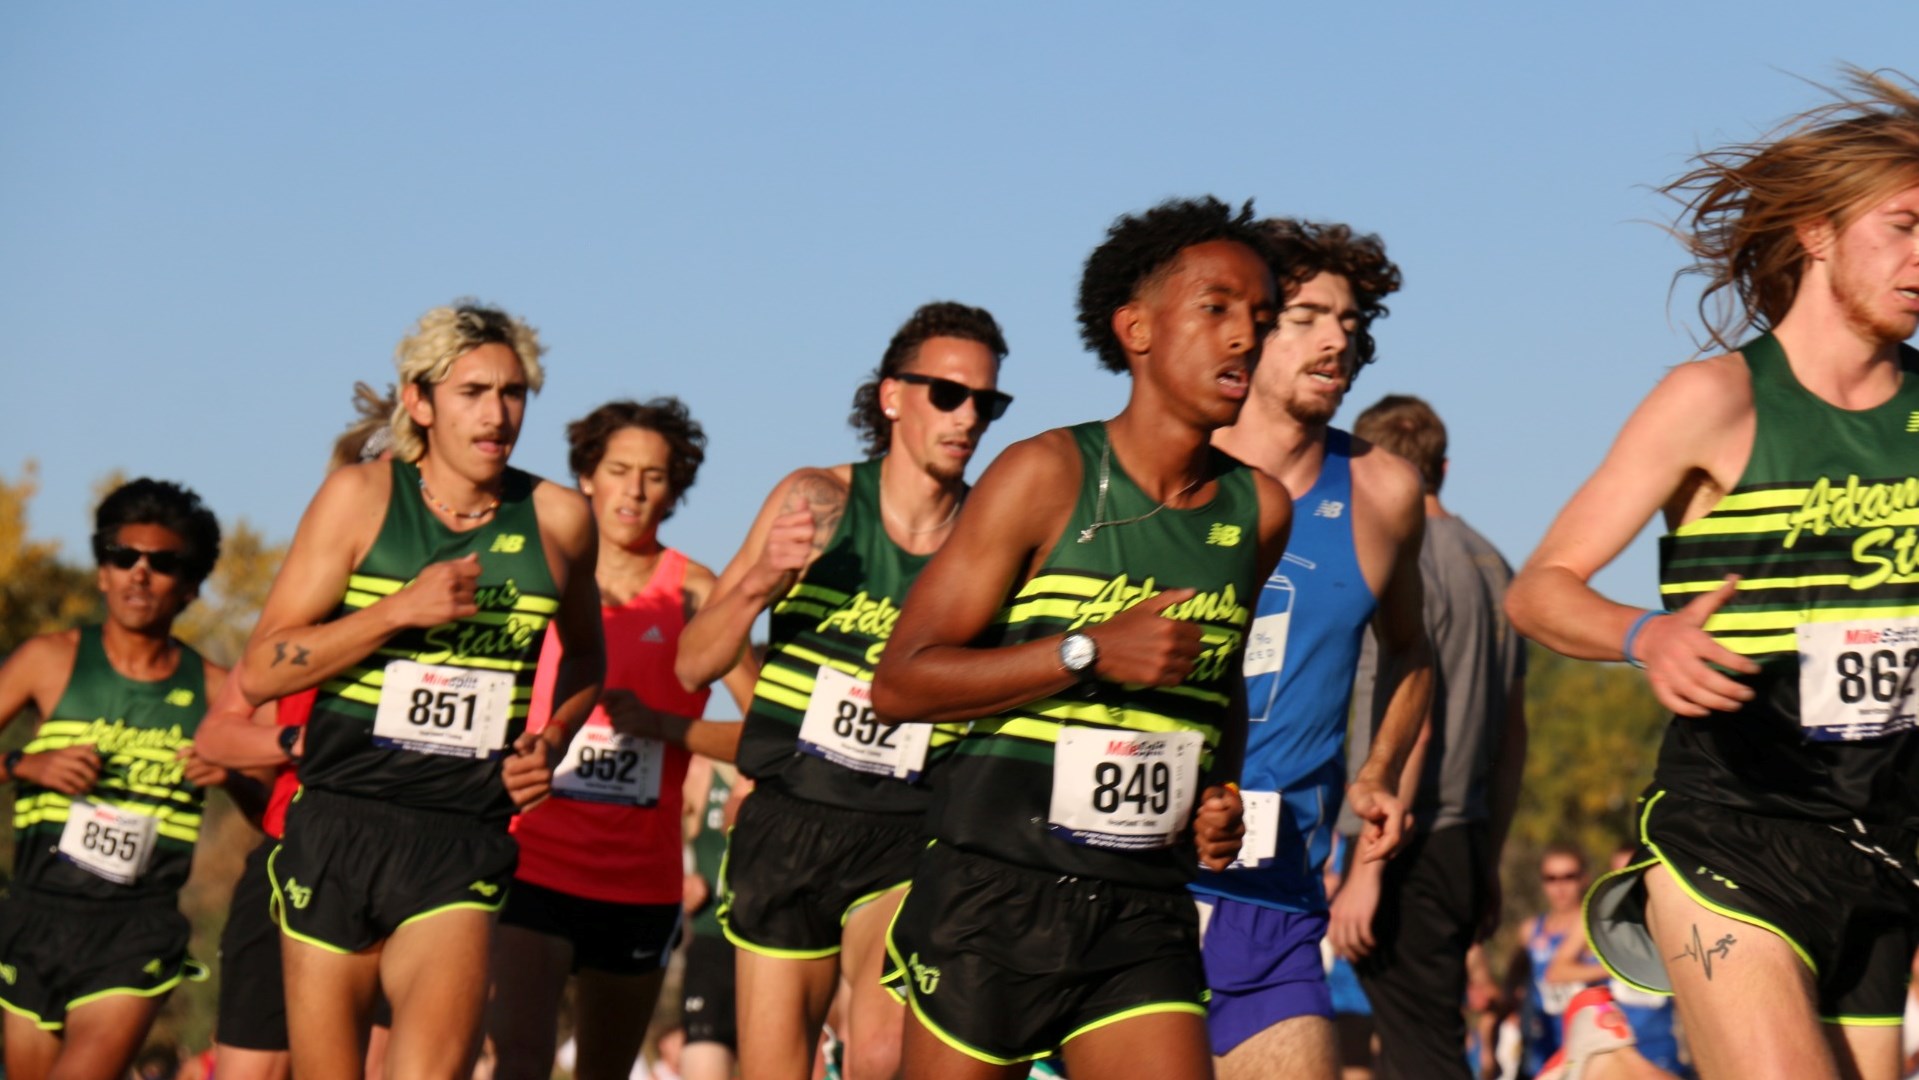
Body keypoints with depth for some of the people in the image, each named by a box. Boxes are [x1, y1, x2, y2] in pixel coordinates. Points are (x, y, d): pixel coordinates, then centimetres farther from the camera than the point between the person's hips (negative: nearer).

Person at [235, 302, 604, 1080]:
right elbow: (258, 672, -2)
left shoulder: (559, 519, 6)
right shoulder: (361, 497, 2)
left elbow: (585, 654, 27)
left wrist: (549, 742, 7)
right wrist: (401, 611, -12)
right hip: (336, 831, 0)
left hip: (460, 847, 0)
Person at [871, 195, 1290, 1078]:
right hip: (994, 899, -4)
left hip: (1144, 915, 4)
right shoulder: (1047, 476, -6)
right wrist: (1091, 652, -18)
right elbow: (900, 683, -11)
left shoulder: (1260, 510, 9)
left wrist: (1219, 798, 10)